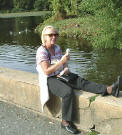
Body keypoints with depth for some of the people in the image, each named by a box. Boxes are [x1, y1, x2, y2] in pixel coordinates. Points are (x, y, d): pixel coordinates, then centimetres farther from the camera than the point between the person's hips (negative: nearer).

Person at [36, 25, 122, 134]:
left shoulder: (57, 48, 7)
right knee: (68, 91, -32)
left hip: (60, 75, 7)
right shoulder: (41, 51, -16)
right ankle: (66, 122, -19)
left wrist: (66, 68, -7)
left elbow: (63, 63, 18)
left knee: (81, 82, -17)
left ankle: (109, 90, -32)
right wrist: (62, 61, -29)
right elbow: (46, 71, -24)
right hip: (49, 80, -7)